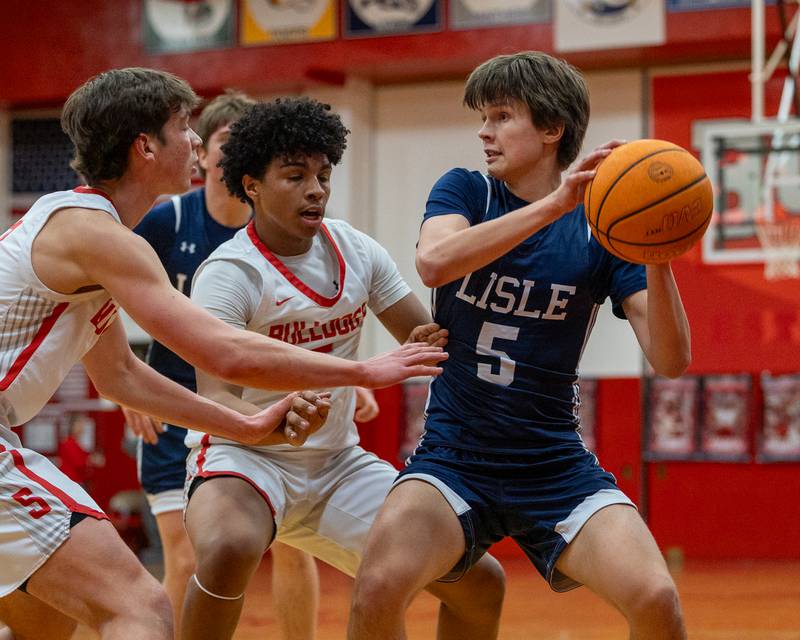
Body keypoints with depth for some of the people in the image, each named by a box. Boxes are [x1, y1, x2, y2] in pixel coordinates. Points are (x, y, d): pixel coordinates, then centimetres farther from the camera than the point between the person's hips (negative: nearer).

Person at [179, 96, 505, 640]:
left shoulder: (356, 251, 1)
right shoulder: (228, 274, -17)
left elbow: (430, 339, 10)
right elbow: (214, 399, -27)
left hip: (339, 464, 6)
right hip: (245, 458, -6)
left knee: (480, 584, -2)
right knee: (229, 549, -41)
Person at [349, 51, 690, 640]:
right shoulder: (464, 192, 2)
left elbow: (670, 360, -9)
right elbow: (434, 261, -22)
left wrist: (658, 258, -25)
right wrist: (553, 205, -30)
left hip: (557, 469, 0)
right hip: (453, 458, 0)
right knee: (379, 588, -28)